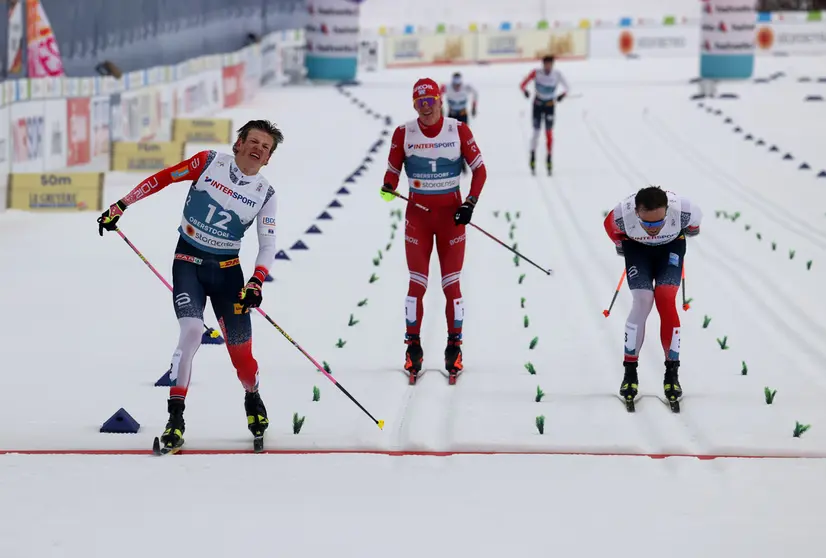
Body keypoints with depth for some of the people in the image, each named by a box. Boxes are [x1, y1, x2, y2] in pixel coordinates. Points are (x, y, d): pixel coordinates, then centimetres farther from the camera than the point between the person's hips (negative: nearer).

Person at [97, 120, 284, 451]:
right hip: (188, 263, -2)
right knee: (192, 331, -23)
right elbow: (162, 179, -1)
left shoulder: (265, 194, -2)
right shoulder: (210, 163, -7)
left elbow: (268, 246, -1)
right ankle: (175, 417, -17)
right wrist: (120, 206, -2)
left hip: (227, 270, 2)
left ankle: (252, 398, 34)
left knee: (240, 346, 1)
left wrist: (256, 283, -17)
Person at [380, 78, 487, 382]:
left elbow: (479, 170, -1)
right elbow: (393, 170, 3)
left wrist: (470, 204, -11)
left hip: (451, 214, 0)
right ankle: (413, 348, 9)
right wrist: (388, 187, -20)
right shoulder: (404, 134, -5)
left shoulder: (458, 131, -7)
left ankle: (455, 348, 10)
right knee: (417, 283, 0)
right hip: (418, 214, 0)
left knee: (451, 284, 1)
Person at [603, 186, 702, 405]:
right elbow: (610, 225, -9)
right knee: (642, 301, -17)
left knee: (666, 299, -18)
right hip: (637, 247, 0)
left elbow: (694, 222, -11)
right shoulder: (623, 215, -37)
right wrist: (620, 245, 9)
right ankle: (630, 373, -5)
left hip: (671, 246, 0)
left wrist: (691, 230, 11)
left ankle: (672, 373, -9)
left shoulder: (683, 210, -38)